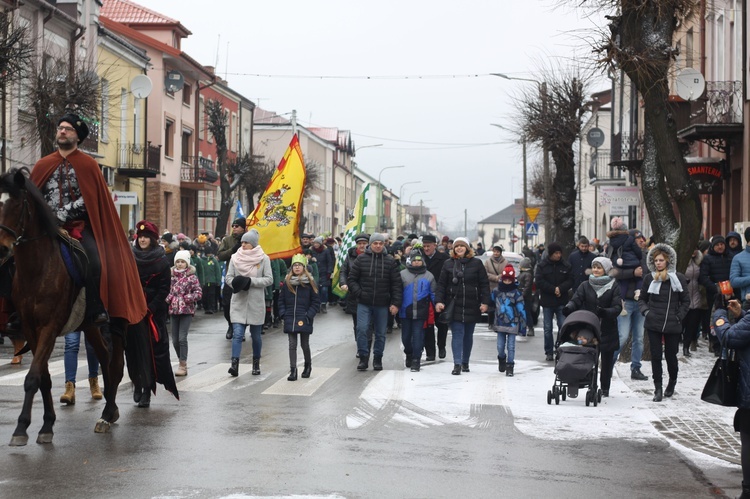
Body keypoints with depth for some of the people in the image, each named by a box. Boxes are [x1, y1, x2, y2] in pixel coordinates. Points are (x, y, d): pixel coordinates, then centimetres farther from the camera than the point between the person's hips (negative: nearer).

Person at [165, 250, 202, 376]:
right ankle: (183, 362, 22)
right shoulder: (171, 276, 8)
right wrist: (168, 298, -7)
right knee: (175, 339, 6)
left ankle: (183, 365, -6)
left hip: (187, 310, -4)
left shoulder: (192, 277, -3)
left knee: (182, 338, -12)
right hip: (174, 310, 5)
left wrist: (186, 298, -15)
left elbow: (199, 293, -5)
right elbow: (166, 290, 12)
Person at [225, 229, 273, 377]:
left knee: (256, 335, 10)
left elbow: (269, 279, -6)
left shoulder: (263, 259, -3)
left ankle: (256, 363, 27)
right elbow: (229, 277, 6)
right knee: (237, 334, -11)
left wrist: (250, 281, -16)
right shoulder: (235, 258, 4)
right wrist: (236, 283, -16)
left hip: (256, 303, -1)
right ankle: (235, 364, -18)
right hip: (238, 302, 1)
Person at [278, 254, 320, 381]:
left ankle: (308, 366, 31)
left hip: (304, 320, -2)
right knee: (292, 345, 0)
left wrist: (308, 315, -9)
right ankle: (293, 371, 0)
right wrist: (283, 314, -1)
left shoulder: (309, 283, -2)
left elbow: (316, 302, 0)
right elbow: (281, 300, 11)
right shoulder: (287, 283, 5)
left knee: (305, 344, 9)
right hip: (290, 320, 2)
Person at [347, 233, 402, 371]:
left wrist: (395, 303, -6)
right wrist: (359, 293, -8)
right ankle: (363, 357, 1)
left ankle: (377, 359, 21)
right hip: (364, 304, -1)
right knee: (361, 329, -12)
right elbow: (351, 279, 5)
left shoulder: (390, 261, 2)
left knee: (381, 333, 8)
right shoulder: (361, 259, 1)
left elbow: (396, 284, 1)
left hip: (382, 304, 1)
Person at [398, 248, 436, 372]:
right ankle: (409, 355, 34)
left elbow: (433, 294, 12)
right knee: (406, 336, 10)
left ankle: (415, 361, 3)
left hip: (421, 312, -1)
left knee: (418, 336, -3)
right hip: (406, 311, 1)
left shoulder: (428, 276, 6)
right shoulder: (403, 274, 3)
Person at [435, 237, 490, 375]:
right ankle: (457, 364, -12)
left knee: (468, 335, 11)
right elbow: (441, 284, 3)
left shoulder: (476, 263, 3)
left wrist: (485, 302, -6)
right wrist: (439, 301, -9)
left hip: (472, 306, 1)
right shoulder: (448, 264, 4)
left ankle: (465, 362, 22)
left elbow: (484, 284, 2)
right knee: (457, 334, -8)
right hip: (455, 306, -1)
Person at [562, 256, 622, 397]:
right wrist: (569, 308, -27)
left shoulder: (613, 286, 1)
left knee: (607, 359, 7)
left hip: (607, 330, -1)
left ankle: (605, 388, 19)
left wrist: (605, 312, -27)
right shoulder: (585, 285, 7)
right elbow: (576, 300, -4)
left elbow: (617, 307, -7)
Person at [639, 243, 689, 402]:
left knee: (671, 355, 6)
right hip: (653, 324, 1)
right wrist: (646, 311, -3)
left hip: (672, 325, -1)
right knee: (656, 356, 0)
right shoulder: (649, 278, 3)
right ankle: (658, 388, 8)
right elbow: (642, 299, 14)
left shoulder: (678, 278, -1)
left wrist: (679, 316, -3)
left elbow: (685, 301, 5)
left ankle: (672, 381, 33)